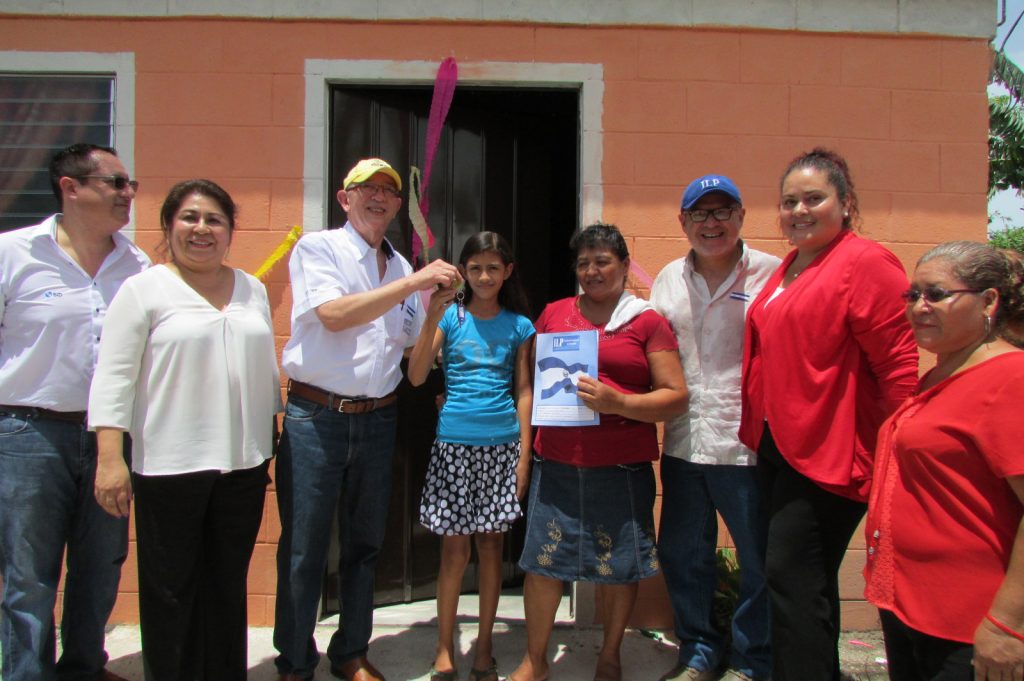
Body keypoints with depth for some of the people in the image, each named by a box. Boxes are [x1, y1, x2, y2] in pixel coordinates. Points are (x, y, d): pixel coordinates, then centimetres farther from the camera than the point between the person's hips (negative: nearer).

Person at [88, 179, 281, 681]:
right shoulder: (144, 289, -2)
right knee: (170, 589, 8)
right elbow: (113, 378, -7)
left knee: (229, 586, 15)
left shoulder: (253, 290, 12)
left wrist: (272, 439, 17)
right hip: (169, 466, -4)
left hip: (243, 462, 4)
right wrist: (110, 458, -14)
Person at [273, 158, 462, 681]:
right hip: (316, 416, -4)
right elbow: (334, 314, -19)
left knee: (364, 544, 14)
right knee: (303, 549, 3)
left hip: (377, 419, 5)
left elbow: (414, 346, 16)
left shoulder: (400, 267, 12)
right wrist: (413, 282, -20)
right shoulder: (317, 248, -2)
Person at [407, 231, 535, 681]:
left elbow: (524, 391, 6)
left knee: (491, 544, 9)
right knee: (454, 548, 3)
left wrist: (524, 454, 0)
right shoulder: (450, 315, 2)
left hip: (501, 445, 1)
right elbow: (416, 376, -8)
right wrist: (432, 317, -18)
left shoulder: (519, 325, 6)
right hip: (454, 444, -1)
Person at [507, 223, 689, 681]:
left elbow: (676, 398, -2)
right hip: (556, 464, 2)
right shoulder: (553, 314, 12)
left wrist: (617, 403, -16)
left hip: (623, 468, -2)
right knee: (541, 561, 4)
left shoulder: (647, 322, 2)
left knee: (619, 566, 7)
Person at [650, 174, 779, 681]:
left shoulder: (773, 274, -4)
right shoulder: (668, 279, 11)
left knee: (758, 561, 9)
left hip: (746, 444, -4)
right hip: (682, 443, 5)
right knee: (681, 555, 16)